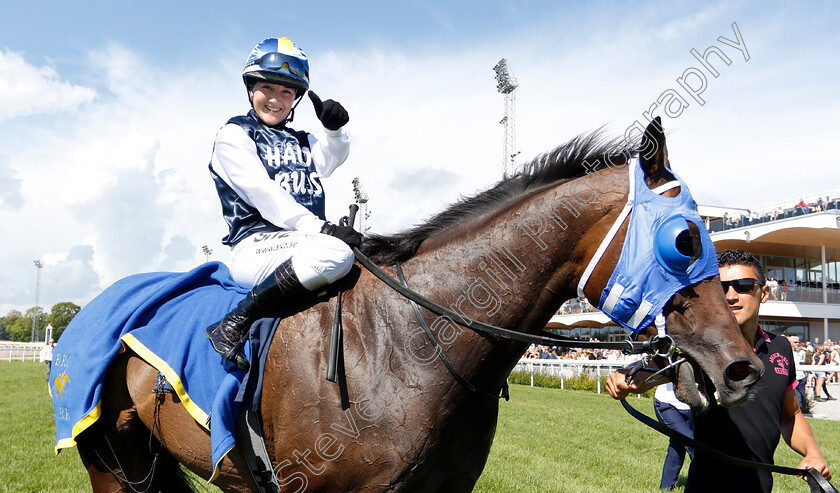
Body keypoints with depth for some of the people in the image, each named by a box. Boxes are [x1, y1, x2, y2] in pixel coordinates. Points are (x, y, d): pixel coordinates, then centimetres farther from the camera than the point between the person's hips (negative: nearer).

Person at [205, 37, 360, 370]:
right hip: (255, 245, -7)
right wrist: (317, 227, -20)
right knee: (335, 253, -36)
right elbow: (262, 193, -9)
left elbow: (328, 160, 6)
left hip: (303, 241, 7)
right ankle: (235, 324, -26)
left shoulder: (301, 142, 28)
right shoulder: (234, 134, 6)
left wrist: (334, 129, -15)